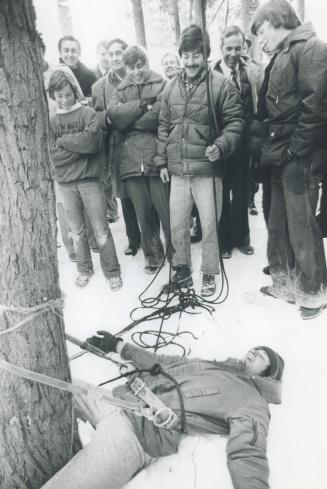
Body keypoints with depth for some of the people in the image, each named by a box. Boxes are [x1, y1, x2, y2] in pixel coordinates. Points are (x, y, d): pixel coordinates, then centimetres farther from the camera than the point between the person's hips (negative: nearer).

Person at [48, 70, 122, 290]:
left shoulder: (88, 113, 1)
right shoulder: (52, 121, 8)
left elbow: (92, 141, -15)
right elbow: (52, 155, -2)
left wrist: (64, 140, -7)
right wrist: (79, 145, -9)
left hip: (89, 179, -3)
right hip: (65, 183, 3)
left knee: (101, 229, 0)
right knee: (77, 230, 11)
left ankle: (113, 272, 11)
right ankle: (84, 270, 26)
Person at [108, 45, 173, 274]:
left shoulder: (161, 84, 4)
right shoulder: (121, 90, 17)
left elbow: (159, 115, -12)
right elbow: (114, 116, -1)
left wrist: (129, 118, -2)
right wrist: (143, 105, -9)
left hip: (156, 155, -4)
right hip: (131, 158, 4)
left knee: (166, 208, -1)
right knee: (143, 211, 9)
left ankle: (176, 253, 17)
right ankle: (153, 255, 25)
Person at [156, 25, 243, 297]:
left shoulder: (221, 85, -5)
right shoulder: (172, 87, 10)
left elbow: (235, 122, -5)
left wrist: (221, 146, -21)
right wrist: (162, 161, 13)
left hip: (207, 170, -4)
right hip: (178, 171, 5)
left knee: (209, 226, 2)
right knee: (177, 226, 11)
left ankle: (209, 274, 21)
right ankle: (182, 270, 29)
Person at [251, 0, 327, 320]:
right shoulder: (279, 59, 20)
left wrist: (295, 149, -17)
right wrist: (269, 149, 10)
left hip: (299, 158, -9)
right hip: (280, 157, 9)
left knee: (301, 228, -3)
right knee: (278, 224, 13)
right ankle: (284, 282, 27)